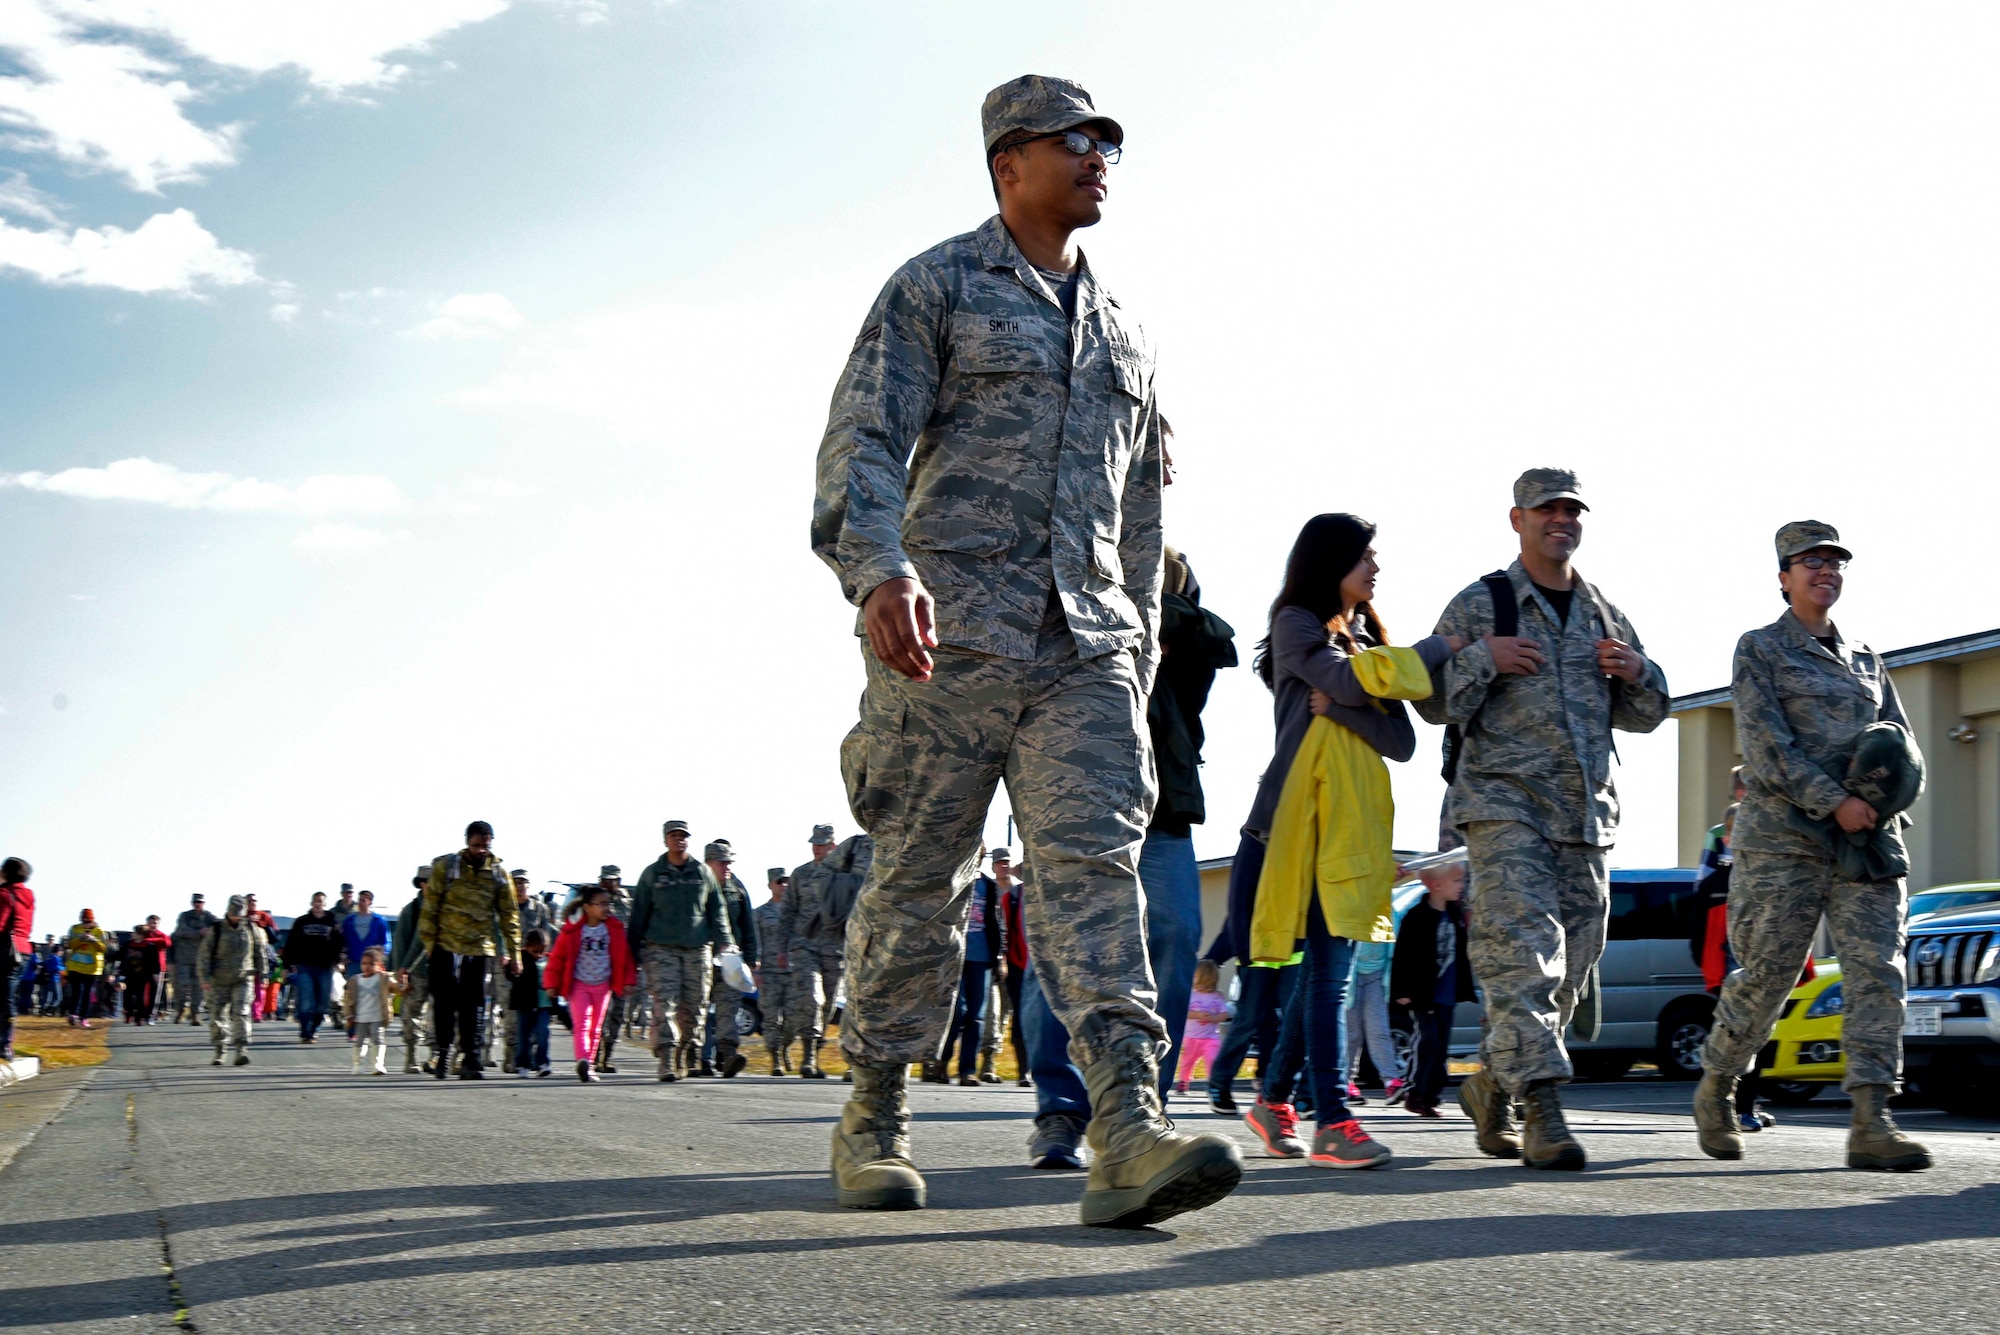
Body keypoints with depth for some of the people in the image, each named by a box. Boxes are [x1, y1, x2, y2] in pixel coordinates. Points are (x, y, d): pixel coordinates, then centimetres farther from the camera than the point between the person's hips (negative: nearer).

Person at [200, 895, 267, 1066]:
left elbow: (259, 952, 14)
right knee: (218, 1016, 4)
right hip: (220, 981, 0)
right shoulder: (216, 930, -2)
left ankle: (242, 1050, -17)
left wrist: (260, 976, 14)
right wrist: (204, 978, -11)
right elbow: (204, 955, -3)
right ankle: (219, 1052, 17)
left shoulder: (251, 929, 4)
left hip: (243, 980, 0)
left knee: (241, 1013, -13)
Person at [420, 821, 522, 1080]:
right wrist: (429, 942, -3)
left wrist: (513, 953, 7)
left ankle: (470, 1060, 1)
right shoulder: (445, 867, 1)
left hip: (480, 948, 1)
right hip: (446, 946, -1)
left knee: (474, 1006, -1)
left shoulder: (498, 873, 6)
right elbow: (430, 906, 2)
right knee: (445, 1001, -2)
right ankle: (443, 1051, 14)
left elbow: (509, 915, 10)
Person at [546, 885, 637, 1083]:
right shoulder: (573, 930, -9)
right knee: (581, 1023, -17)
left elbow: (625, 956, 6)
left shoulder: (615, 929, -1)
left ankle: (589, 1066, 16)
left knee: (595, 1027, 9)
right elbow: (557, 957, -3)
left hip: (602, 985, 3)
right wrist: (552, 984, -4)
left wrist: (629, 980, 2)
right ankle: (582, 1060, -33)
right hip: (578, 984, -3)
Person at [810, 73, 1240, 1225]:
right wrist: (879, 567, -27)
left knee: (1096, 863, -12)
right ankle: (877, 1118, 16)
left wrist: (1142, 645, 22)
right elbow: (864, 440, -8)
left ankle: (1131, 1132, -25)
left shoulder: (1125, 333, 23)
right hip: (950, 632, -4)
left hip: (1087, 645, 4)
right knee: (921, 879, 1)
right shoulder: (935, 288, 5)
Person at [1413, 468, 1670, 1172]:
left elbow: (1644, 716, 25)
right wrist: (1483, 659, -13)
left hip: (1586, 811, 6)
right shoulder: (1480, 604, 5)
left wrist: (1637, 674, 4)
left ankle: (1491, 1083, 22)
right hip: (1505, 801, -6)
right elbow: (1431, 700, 3)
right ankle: (1544, 1111, -22)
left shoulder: (1604, 615, 19)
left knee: (1570, 965, 6)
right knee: (1523, 950, -18)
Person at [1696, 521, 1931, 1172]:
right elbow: (1766, 746, -9)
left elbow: (1903, 745, 18)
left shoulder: (1865, 658, 19)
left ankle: (1871, 1125, -15)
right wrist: (1835, 802, -17)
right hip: (1784, 832, -5)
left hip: (1866, 837, 5)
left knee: (1877, 970, -10)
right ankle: (1715, 1091, 20)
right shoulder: (1759, 650, 3)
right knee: (1765, 975, -3)